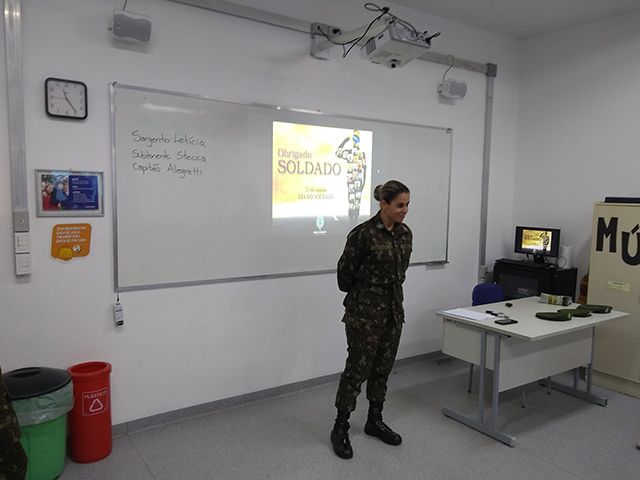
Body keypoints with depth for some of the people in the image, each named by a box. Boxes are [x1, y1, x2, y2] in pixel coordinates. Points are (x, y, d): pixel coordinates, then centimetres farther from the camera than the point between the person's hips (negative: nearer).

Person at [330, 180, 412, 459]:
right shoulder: (363, 233, -18)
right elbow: (345, 273, -8)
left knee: (383, 368, 15)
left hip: (393, 308, 7)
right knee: (358, 368, 1)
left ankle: (375, 421, 32)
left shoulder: (405, 234, 4)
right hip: (364, 310, -7)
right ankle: (340, 428, 16)